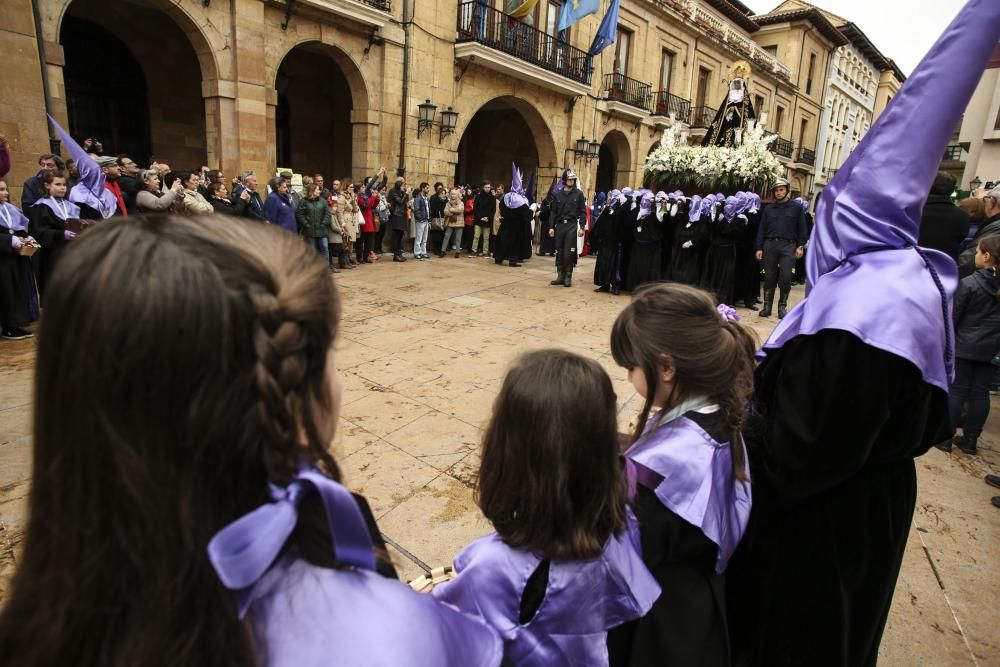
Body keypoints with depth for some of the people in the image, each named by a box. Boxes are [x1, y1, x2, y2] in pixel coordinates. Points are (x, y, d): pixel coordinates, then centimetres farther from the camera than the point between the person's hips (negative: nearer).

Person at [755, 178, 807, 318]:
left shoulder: (796, 208, 7)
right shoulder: (768, 209, 12)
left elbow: (802, 229, 5)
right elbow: (762, 229, 10)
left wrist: (801, 246, -3)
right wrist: (759, 248, 3)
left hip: (788, 246, -2)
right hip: (770, 245, 2)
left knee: (785, 277, -5)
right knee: (769, 277, 4)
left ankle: (782, 306, 8)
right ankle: (767, 306, 11)